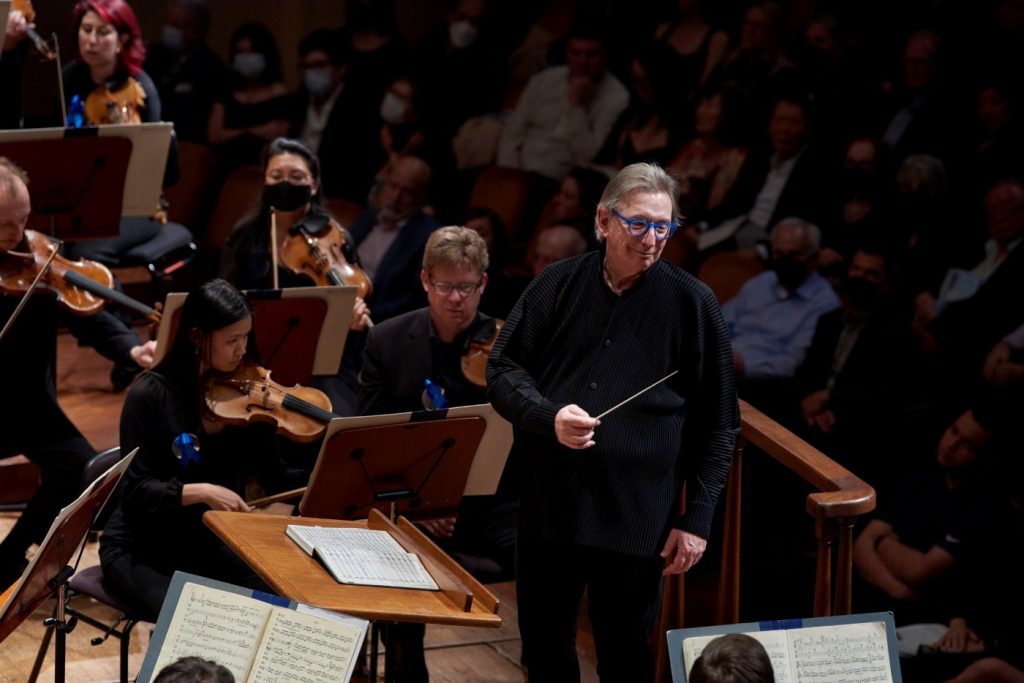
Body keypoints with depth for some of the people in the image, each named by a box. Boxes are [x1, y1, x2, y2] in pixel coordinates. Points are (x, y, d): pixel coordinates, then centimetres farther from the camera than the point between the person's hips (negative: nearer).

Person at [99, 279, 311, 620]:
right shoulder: (151, 395, -15)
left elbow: (276, 478, -2)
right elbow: (136, 490, -17)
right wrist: (200, 492, -31)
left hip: (211, 543, 5)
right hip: (142, 549, -4)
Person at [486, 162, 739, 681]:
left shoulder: (692, 304, -3)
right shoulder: (557, 285, 2)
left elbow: (718, 423, 0)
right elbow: (503, 371, 3)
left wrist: (697, 519, -4)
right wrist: (550, 416, -17)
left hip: (637, 516, -2)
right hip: (547, 503, 2)